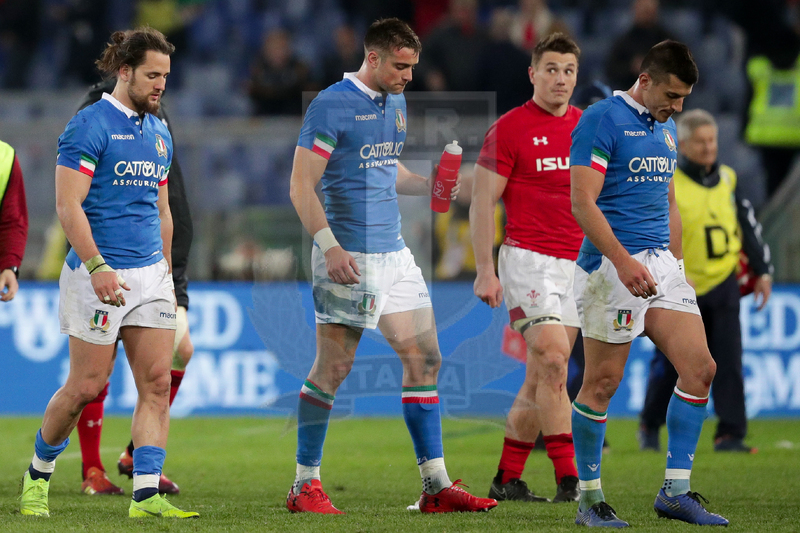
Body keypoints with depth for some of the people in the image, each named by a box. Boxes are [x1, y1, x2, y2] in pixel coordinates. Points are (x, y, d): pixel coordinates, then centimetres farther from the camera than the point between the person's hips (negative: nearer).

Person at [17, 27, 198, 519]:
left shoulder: (159, 132, 15)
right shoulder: (90, 125, -9)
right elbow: (68, 205, -15)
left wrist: (167, 274, 20)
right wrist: (97, 267, -23)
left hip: (151, 273, 7)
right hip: (100, 274, -7)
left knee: (157, 383, -4)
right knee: (87, 385, -2)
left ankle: (146, 494, -5)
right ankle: (38, 474, 20)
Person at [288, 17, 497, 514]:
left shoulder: (395, 104, 14)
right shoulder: (331, 106, -11)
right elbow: (301, 187, -13)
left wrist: (433, 186, 8)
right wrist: (329, 246, -22)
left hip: (394, 252, 8)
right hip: (351, 258, -8)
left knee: (425, 358, 5)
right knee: (333, 368, -5)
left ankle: (436, 486, 9)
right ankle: (305, 486, 4)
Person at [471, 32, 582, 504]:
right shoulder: (510, 128, -5)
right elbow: (482, 201, -5)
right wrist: (485, 270, -11)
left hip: (577, 265, 6)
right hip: (529, 259, -6)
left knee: (541, 377, 6)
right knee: (552, 362, -17)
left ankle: (507, 480, 15)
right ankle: (569, 480, -18)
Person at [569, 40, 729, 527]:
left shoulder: (666, 128, 16)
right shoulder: (601, 120, -9)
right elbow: (583, 202, -16)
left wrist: (676, 264, 19)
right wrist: (624, 262, -23)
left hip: (661, 265, 8)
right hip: (611, 265, -8)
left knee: (701, 368, -2)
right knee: (602, 383, -4)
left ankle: (676, 491, 4)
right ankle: (590, 499, 6)